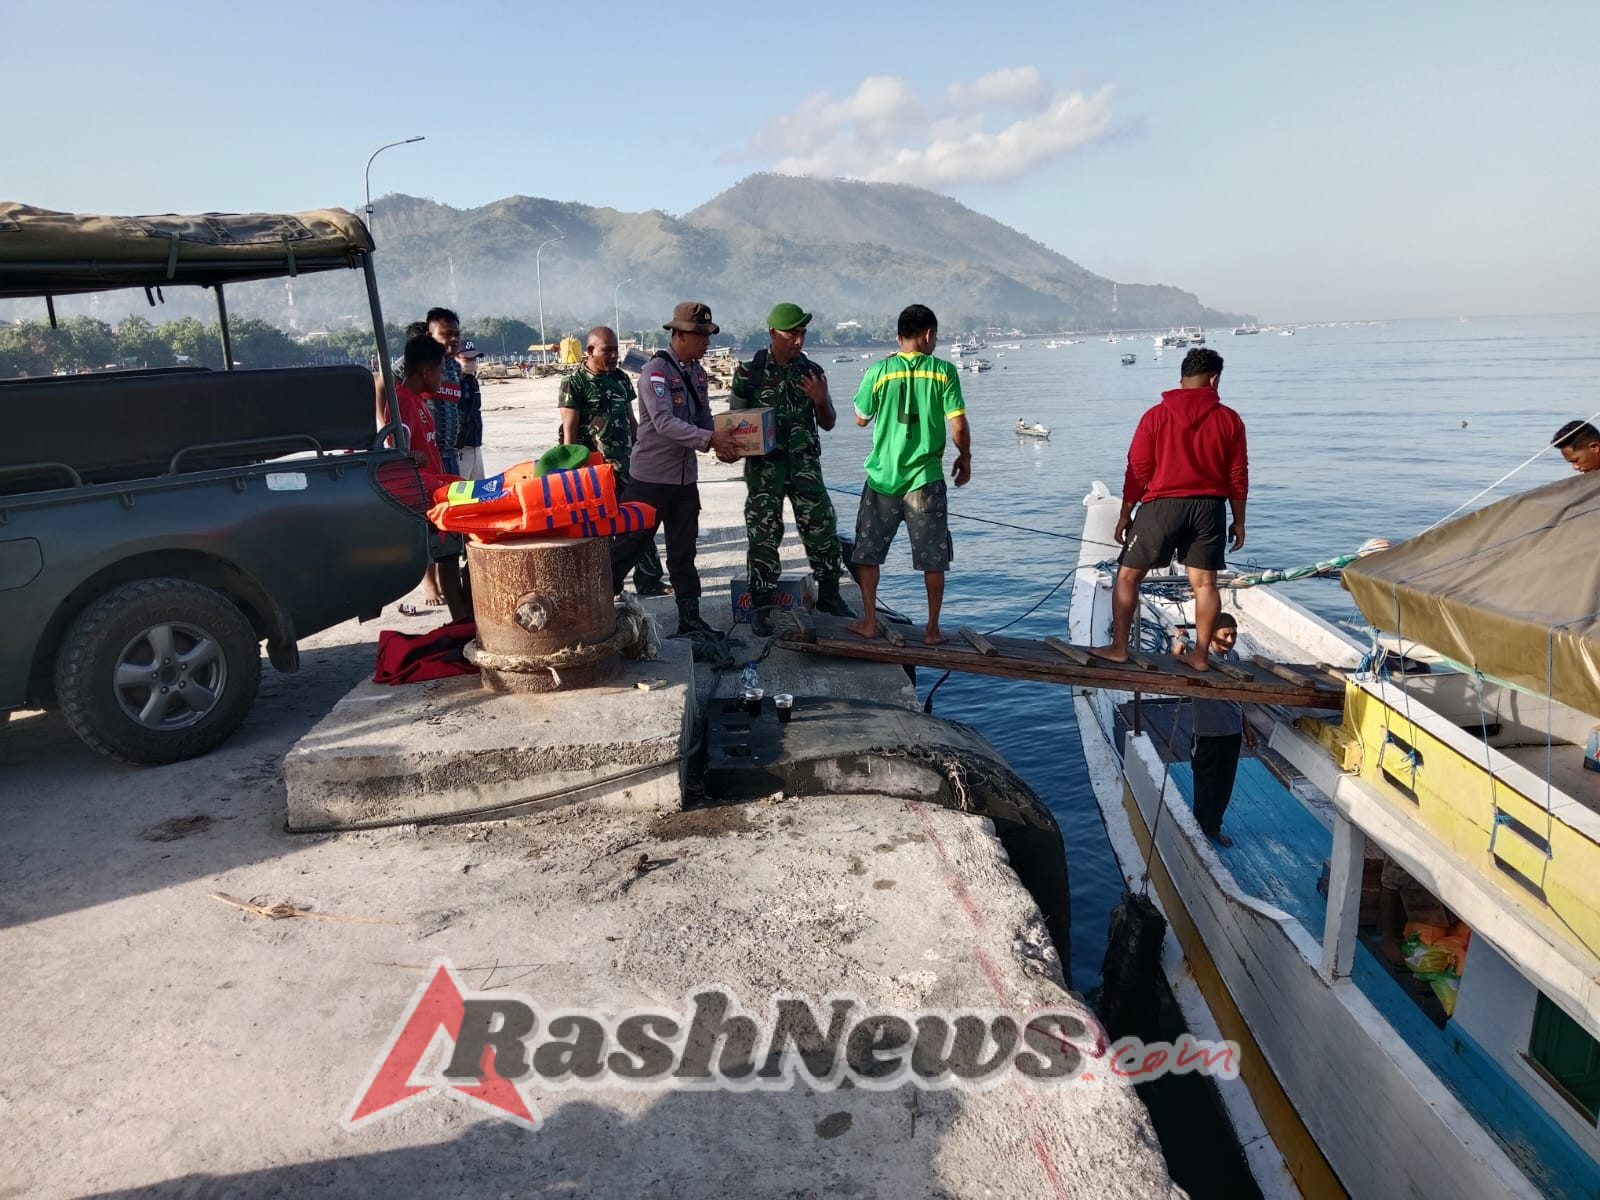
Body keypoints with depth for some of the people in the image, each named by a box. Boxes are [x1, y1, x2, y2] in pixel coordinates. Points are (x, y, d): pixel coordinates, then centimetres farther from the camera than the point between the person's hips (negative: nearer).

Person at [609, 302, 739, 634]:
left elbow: (704, 419, 10)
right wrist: (711, 439, -32)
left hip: (686, 476, 7)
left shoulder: (698, 373, 9)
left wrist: (721, 445, -10)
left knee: (683, 551, 12)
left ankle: (690, 618, 18)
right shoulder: (656, 371, -15)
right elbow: (664, 423, -26)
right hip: (652, 477, -7)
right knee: (629, 544, 1)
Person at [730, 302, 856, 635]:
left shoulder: (812, 372, 7)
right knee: (764, 534, 0)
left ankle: (828, 595, 16)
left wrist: (821, 400, -8)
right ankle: (760, 607, 10)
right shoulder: (749, 372, -1)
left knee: (823, 526, -1)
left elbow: (828, 424, 12)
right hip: (764, 464, -2)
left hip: (805, 461, 2)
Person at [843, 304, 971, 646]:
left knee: (868, 552, 14)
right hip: (925, 477, -1)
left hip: (882, 476, 1)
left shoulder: (880, 370, -3)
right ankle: (932, 629, 15)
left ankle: (869, 622, 16)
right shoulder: (943, 371, -5)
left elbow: (861, 418, 9)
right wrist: (965, 458, 10)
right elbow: (958, 427, -8)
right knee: (933, 558, 10)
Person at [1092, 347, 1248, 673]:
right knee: (1204, 582, 8)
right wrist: (1239, 521, 12)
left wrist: (1125, 514, 5)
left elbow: (1138, 470, -4)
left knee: (1128, 575, 7)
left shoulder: (1156, 416, -4)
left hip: (1163, 505, -2)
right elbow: (1238, 477, 3)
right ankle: (1199, 654, 12)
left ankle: (1118, 648, 5)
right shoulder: (1229, 419, 1)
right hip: (1209, 509, 2)